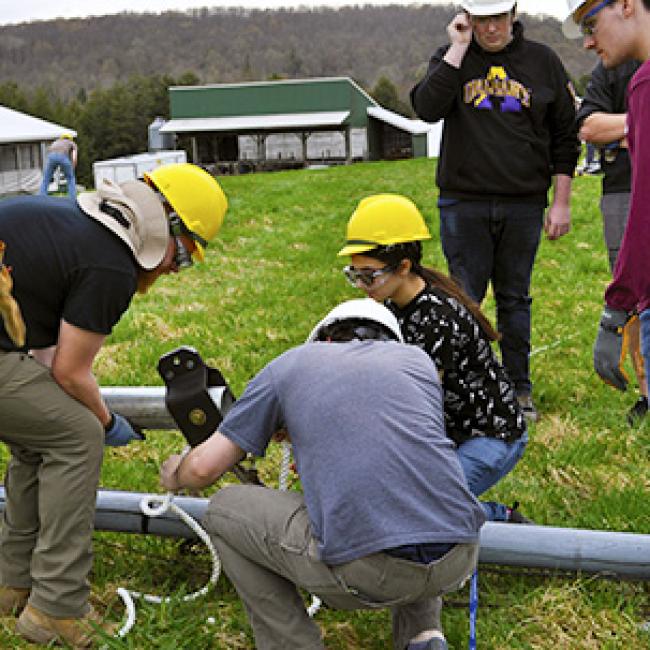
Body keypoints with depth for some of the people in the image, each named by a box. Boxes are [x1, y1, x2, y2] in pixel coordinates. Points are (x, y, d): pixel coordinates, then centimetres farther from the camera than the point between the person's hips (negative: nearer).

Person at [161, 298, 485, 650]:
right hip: (459, 561, 5)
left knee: (223, 511, 19)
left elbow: (205, 467, 15)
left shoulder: (292, 362, 15)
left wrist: (174, 475, 40)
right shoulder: (419, 359, 23)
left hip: (366, 569, -4)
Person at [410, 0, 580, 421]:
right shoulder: (452, 59, 5)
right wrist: (458, 49, -12)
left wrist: (561, 202, 5)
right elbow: (427, 108, -14)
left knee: (515, 298, 9)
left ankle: (520, 389, 19)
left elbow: (565, 136, 9)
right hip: (463, 203, -1)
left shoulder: (543, 62, 6)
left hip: (524, 204, 1)